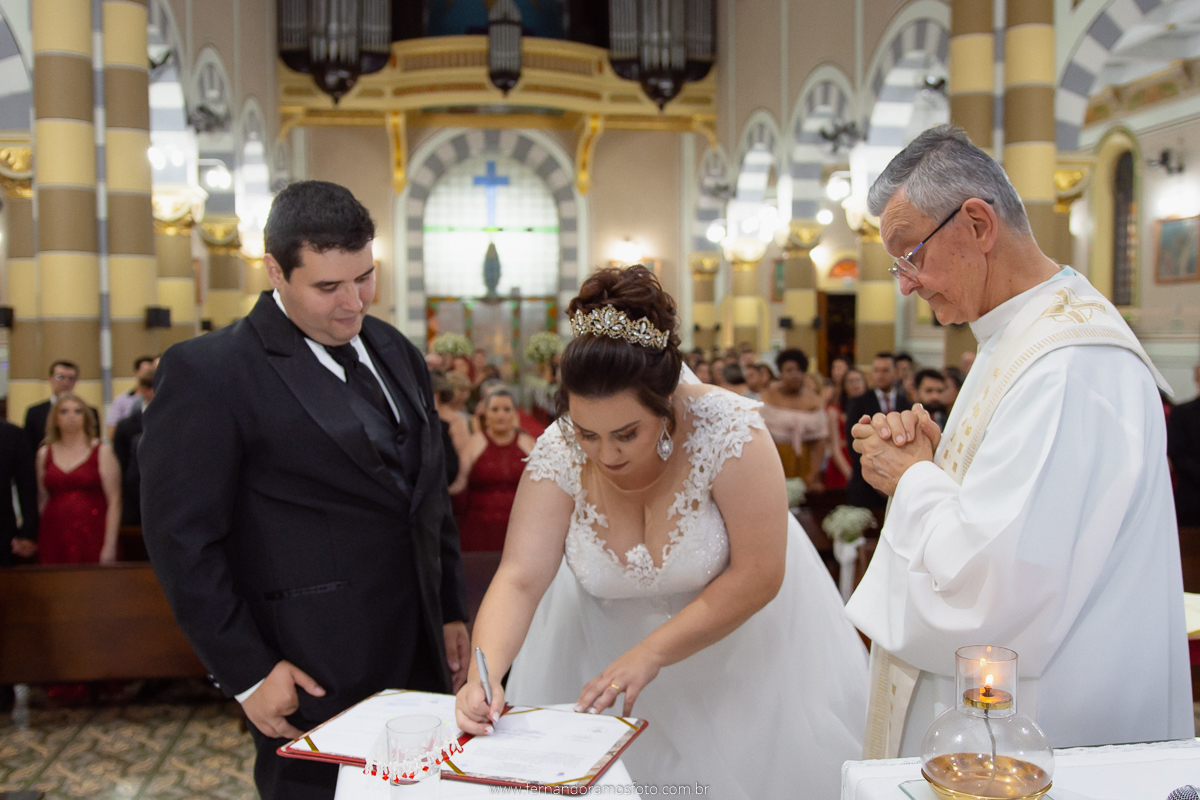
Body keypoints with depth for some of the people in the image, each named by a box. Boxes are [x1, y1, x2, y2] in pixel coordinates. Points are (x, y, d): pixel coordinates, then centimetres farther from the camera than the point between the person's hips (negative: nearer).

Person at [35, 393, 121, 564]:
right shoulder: (44, 453, 14)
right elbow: (41, 501, 16)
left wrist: (110, 545, -10)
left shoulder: (102, 452, 3)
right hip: (54, 541, 3)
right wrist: (32, 541, 7)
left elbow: (114, 502, -3)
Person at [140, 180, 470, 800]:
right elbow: (181, 539, -12)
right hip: (313, 678, -6)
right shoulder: (207, 373, -12)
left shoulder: (398, 354, 9)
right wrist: (248, 673, -12)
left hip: (419, 656, 6)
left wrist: (452, 610, 14)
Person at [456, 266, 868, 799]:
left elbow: (757, 576, -26)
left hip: (736, 634, -2)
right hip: (608, 645, 2)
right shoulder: (559, 454, -20)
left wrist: (650, 654, -29)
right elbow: (519, 580, -23)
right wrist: (485, 672, -40)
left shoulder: (727, 429, -29)